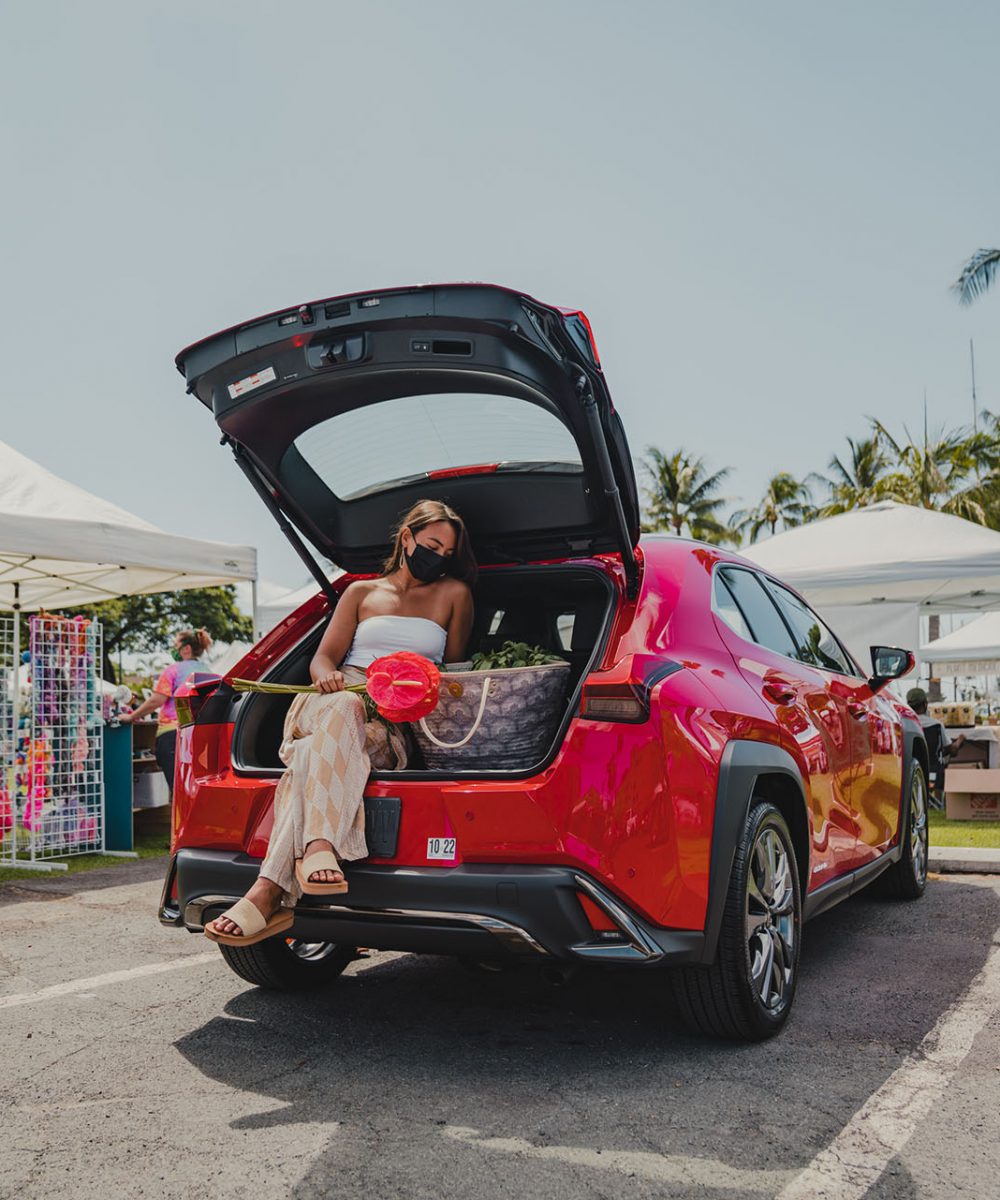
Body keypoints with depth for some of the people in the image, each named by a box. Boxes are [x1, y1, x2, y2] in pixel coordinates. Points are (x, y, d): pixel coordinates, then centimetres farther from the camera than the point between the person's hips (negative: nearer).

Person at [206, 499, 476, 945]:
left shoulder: (453, 594, 20)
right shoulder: (361, 592, 23)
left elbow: (455, 668, 20)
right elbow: (322, 658, 14)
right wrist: (326, 675, -11)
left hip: (398, 725, -1)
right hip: (329, 703, 1)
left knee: (314, 757, -35)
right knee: (346, 708, -39)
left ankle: (268, 893, -47)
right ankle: (319, 844, -53)